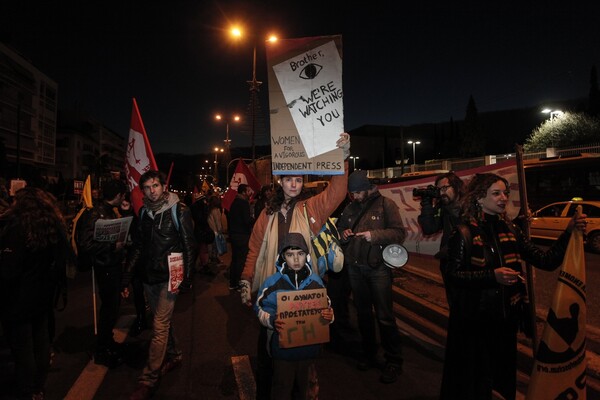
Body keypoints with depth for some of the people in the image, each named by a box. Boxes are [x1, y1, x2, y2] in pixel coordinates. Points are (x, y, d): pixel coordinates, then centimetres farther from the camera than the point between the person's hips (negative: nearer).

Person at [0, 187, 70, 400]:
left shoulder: (17, 225, -20)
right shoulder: (54, 225, 2)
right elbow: (62, 259, 8)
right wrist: (52, 284, 14)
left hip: (18, 300, -7)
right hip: (43, 296, 7)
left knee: (22, 350, 6)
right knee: (41, 343, 19)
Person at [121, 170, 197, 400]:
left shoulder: (178, 210, -10)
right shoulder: (143, 212, 8)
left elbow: (189, 246, -10)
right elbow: (137, 247, 11)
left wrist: (183, 277, -15)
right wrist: (126, 278, 9)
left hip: (168, 278, -6)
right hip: (148, 277, 6)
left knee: (159, 327, -4)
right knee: (162, 321, 19)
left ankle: (148, 380, 6)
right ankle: (173, 356, 39)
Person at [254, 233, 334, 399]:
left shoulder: (315, 280, -3)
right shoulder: (273, 282, -12)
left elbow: (326, 306, 5)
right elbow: (261, 309, -7)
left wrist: (329, 315, -16)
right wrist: (272, 320, -26)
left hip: (309, 346, 3)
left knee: (304, 386, 23)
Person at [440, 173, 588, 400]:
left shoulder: (510, 230, 4)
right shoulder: (465, 233, -12)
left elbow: (546, 261, 0)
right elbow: (452, 275, -15)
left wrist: (568, 232, -11)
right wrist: (492, 276, -24)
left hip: (506, 317, 5)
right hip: (474, 320, -5)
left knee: (503, 374, 20)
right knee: (473, 379, 9)